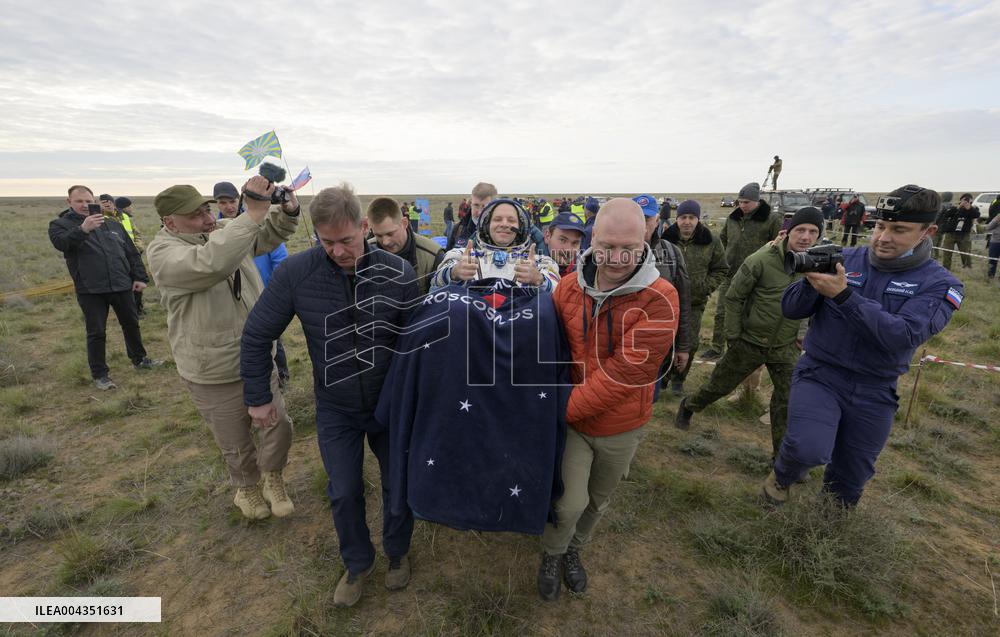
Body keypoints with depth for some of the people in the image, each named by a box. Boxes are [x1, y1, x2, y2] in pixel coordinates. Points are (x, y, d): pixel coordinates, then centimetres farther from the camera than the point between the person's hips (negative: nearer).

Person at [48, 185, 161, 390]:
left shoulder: (112, 224, 11)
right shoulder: (60, 224, 1)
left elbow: (131, 252, 13)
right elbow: (60, 243, -21)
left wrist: (139, 277, 6)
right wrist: (83, 230, -38)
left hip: (121, 285, 4)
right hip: (90, 290, -3)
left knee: (131, 324, 16)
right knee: (96, 333, 2)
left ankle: (139, 359, 34)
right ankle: (99, 375, 14)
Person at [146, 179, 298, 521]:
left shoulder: (226, 229, -1)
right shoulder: (163, 252, -20)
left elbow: (271, 234, 12)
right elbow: (210, 263, -41)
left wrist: (287, 211, -11)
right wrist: (253, 213, -42)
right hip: (214, 375, -4)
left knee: (278, 426, 11)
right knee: (236, 443, 16)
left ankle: (273, 478, 39)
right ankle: (247, 486, 45)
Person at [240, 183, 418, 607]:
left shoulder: (398, 272, -19)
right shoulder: (296, 272, -17)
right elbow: (256, 335, -4)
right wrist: (258, 396, 1)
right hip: (335, 408, 1)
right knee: (344, 492, 11)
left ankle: (397, 551, 45)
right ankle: (357, 563, 41)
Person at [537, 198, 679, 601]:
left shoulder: (659, 299, -21)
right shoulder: (570, 287, -10)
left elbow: (625, 372, -25)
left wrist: (564, 408, -23)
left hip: (621, 428, 0)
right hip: (569, 421, 0)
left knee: (598, 500, 21)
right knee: (570, 503, -2)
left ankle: (573, 549, 52)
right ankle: (551, 555, 34)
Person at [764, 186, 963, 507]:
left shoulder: (940, 283, -6)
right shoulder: (843, 260, -4)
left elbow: (904, 336, -23)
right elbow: (790, 310, -7)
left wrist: (844, 295, -31)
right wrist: (812, 282, -27)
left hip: (874, 392, 1)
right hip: (819, 374, -1)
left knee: (850, 479, 16)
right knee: (809, 450, -26)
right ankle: (782, 476, 9)